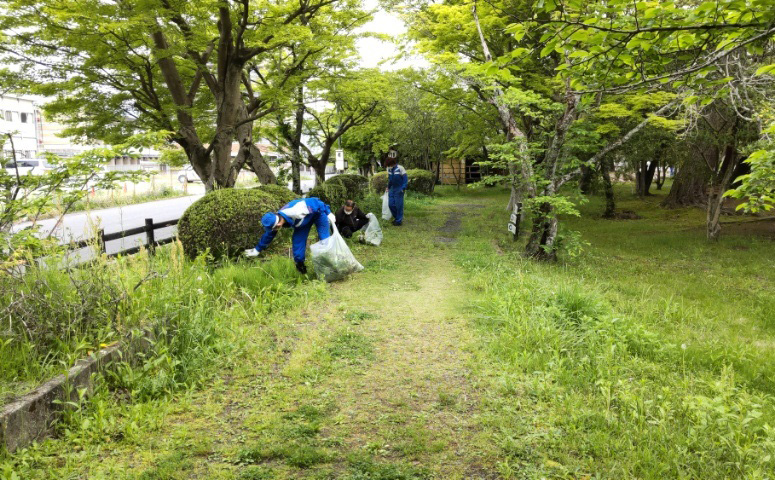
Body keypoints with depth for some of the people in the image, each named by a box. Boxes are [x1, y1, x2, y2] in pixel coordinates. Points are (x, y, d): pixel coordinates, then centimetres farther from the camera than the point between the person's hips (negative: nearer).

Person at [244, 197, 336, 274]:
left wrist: (328, 214, -22)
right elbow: (268, 235, 0)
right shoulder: (275, 220, -19)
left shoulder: (295, 213, -44)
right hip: (305, 218, 6)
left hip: (318, 212, -6)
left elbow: (316, 203, -33)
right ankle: (300, 267, 10)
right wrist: (257, 250, 9)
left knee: (325, 239, -11)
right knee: (297, 240, -2)